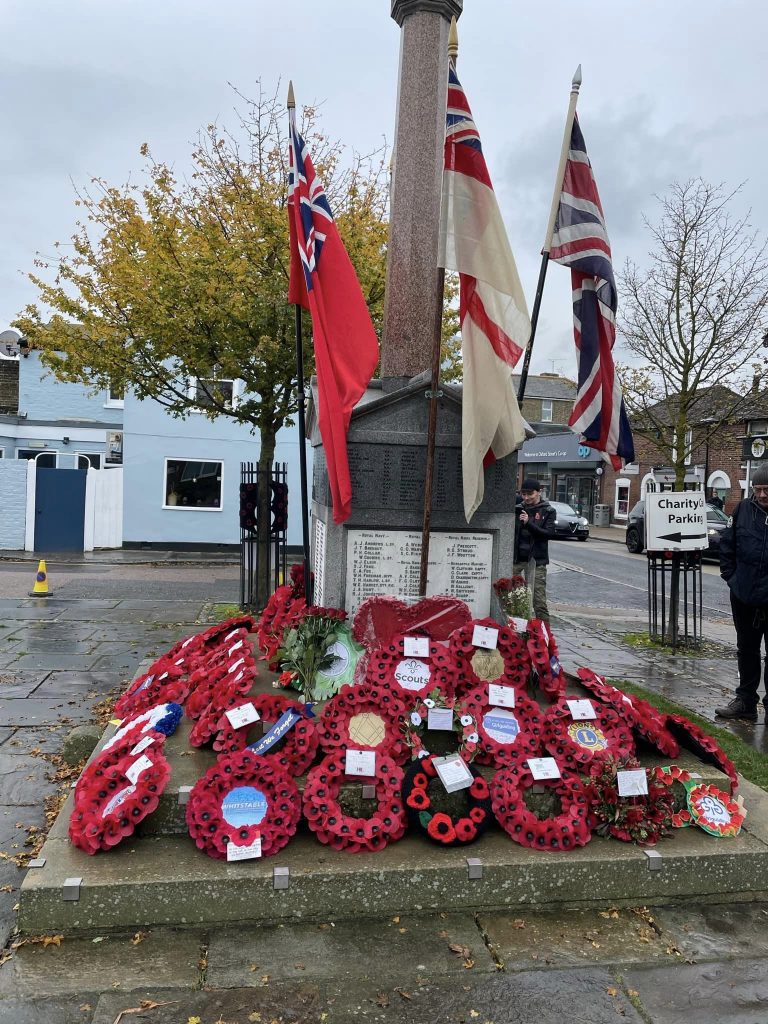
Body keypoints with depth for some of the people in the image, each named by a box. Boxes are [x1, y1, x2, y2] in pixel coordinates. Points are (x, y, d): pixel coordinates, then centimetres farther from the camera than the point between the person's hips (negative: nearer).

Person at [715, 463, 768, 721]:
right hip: (744, 597, 4)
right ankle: (745, 701, 27)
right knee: (746, 650, 15)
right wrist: (731, 577, 4)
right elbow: (727, 545, 8)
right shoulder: (743, 510, -2)